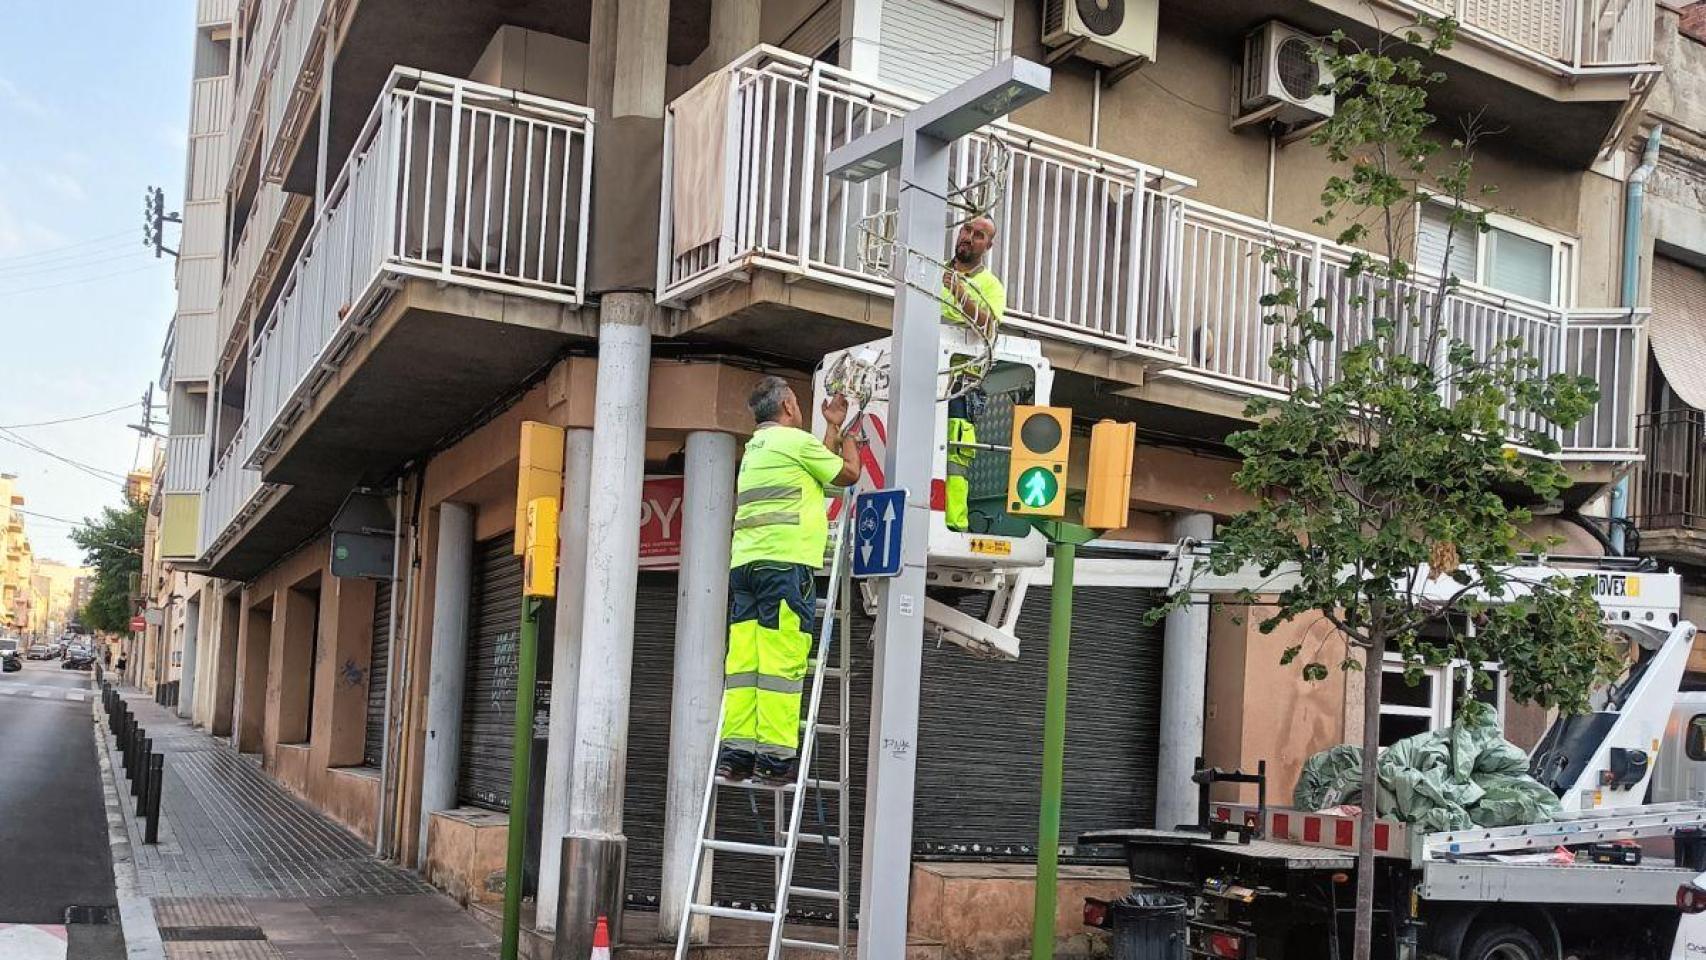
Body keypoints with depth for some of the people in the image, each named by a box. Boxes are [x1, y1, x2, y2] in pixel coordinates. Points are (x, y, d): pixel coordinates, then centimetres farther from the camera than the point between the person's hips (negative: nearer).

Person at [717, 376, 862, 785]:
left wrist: (833, 428, 42)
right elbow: (847, 473, 12)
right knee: (782, 659, -10)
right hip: (784, 560, -8)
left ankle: (735, 751, -3)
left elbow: (818, 467, 33)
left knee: (743, 658, 1)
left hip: (744, 561, 8)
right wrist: (848, 437, 29)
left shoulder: (754, 447, 27)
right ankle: (775, 755, -13)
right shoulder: (793, 439, 1)